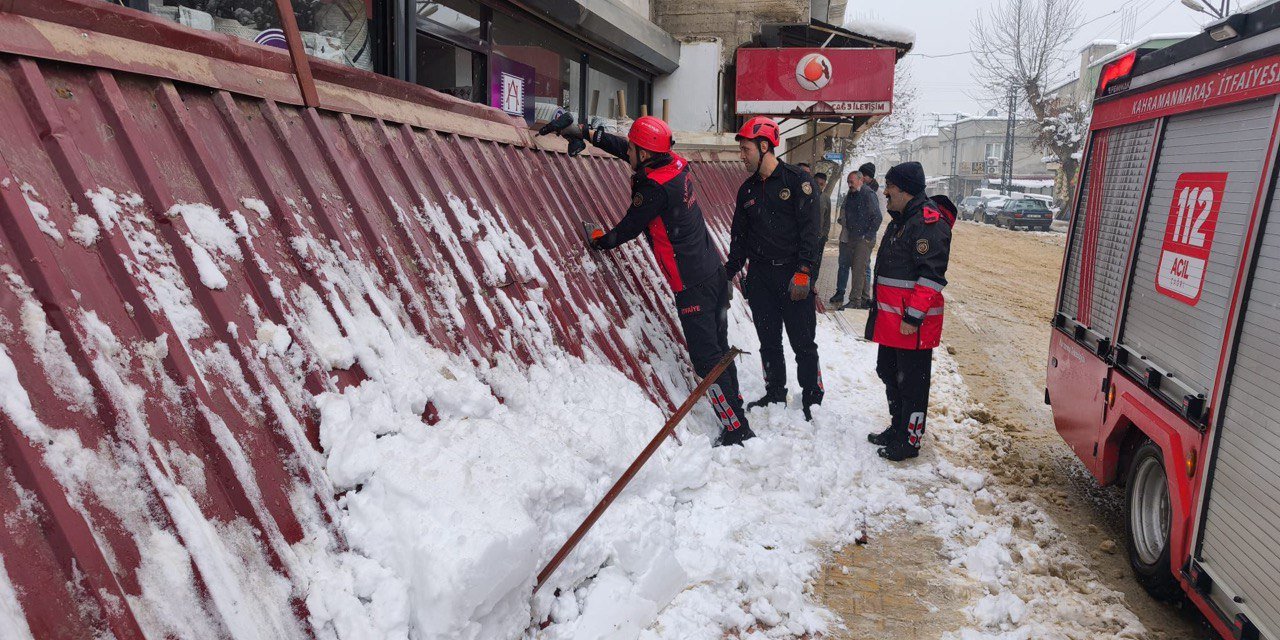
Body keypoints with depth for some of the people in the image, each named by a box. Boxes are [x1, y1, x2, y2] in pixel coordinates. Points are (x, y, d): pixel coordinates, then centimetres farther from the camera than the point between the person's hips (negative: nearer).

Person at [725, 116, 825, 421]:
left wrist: (803, 272, -18)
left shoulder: (797, 180, -5)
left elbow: (810, 228, -11)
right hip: (759, 276, 6)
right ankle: (775, 395, 25)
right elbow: (739, 235, 19)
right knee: (769, 341, 11)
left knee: (802, 342, 1)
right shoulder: (747, 190, 14)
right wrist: (729, 271, 12)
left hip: (794, 275, -5)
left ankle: (811, 398, 14)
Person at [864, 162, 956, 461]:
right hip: (891, 319, 10)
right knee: (889, 373, 20)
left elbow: (931, 276, -23)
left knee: (911, 383, 1)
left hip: (913, 323, -10)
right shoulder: (901, 219, 16)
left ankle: (910, 441, 12)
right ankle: (897, 428, 35)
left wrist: (913, 317, -24)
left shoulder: (928, 221, -17)